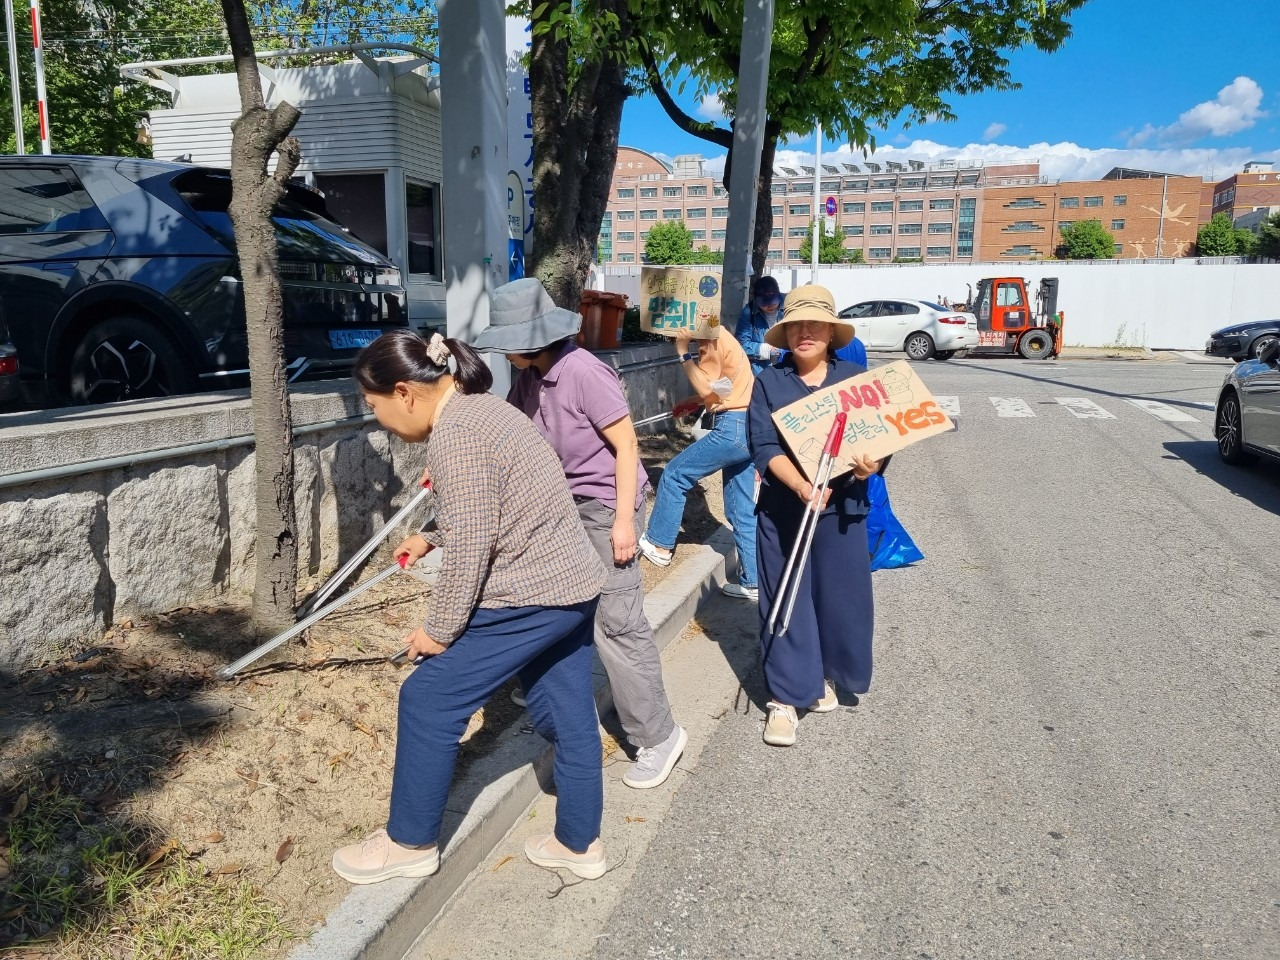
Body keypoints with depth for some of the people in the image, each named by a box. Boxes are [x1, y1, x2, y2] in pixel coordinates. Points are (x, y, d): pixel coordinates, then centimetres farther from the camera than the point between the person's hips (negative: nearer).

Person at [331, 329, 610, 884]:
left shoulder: (453, 432, -18)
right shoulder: (475, 408, 13)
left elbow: (472, 544, -20)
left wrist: (440, 630, -11)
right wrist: (430, 537, 29)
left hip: (530, 595, -10)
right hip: (572, 584, 10)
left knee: (428, 700, 2)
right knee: (566, 713, 18)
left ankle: (411, 843, 18)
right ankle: (579, 844, 32)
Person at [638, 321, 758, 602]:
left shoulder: (715, 341, -10)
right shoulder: (717, 338, 19)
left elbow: (706, 388, -16)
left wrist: (684, 353, -10)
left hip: (733, 428, -10)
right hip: (744, 427, 10)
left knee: (674, 475, 0)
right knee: (742, 511, 10)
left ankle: (658, 544, 10)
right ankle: (752, 582, 13)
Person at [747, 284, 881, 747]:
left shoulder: (855, 378, 5)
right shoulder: (768, 382, 1)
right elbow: (764, 447, -9)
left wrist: (870, 465, -19)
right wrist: (803, 487, -24)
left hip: (842, 507, 2)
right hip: (783, 508, -1)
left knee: (841, 595, 9)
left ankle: (824, 675, 34)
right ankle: (786, 697, 14)